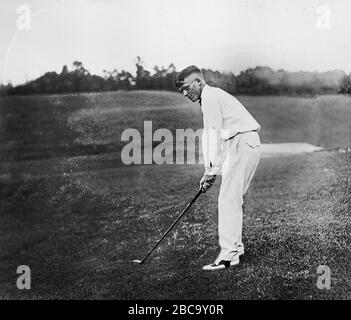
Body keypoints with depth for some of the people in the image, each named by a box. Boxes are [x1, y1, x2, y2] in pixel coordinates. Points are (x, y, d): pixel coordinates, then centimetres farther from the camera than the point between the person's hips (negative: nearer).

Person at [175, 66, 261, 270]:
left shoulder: (210, 97, -6)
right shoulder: (214, 96, 24)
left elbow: (213, 135, -14)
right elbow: (214, 137, 19)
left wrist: (211, 170, -14)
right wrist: (210, 171, 13)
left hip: (242, 144, -10)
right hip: (249, 145, 10)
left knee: (228, 198, -13)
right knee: (234, 198, 13)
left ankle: (229, 254, -15)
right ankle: (236, 246, 20)